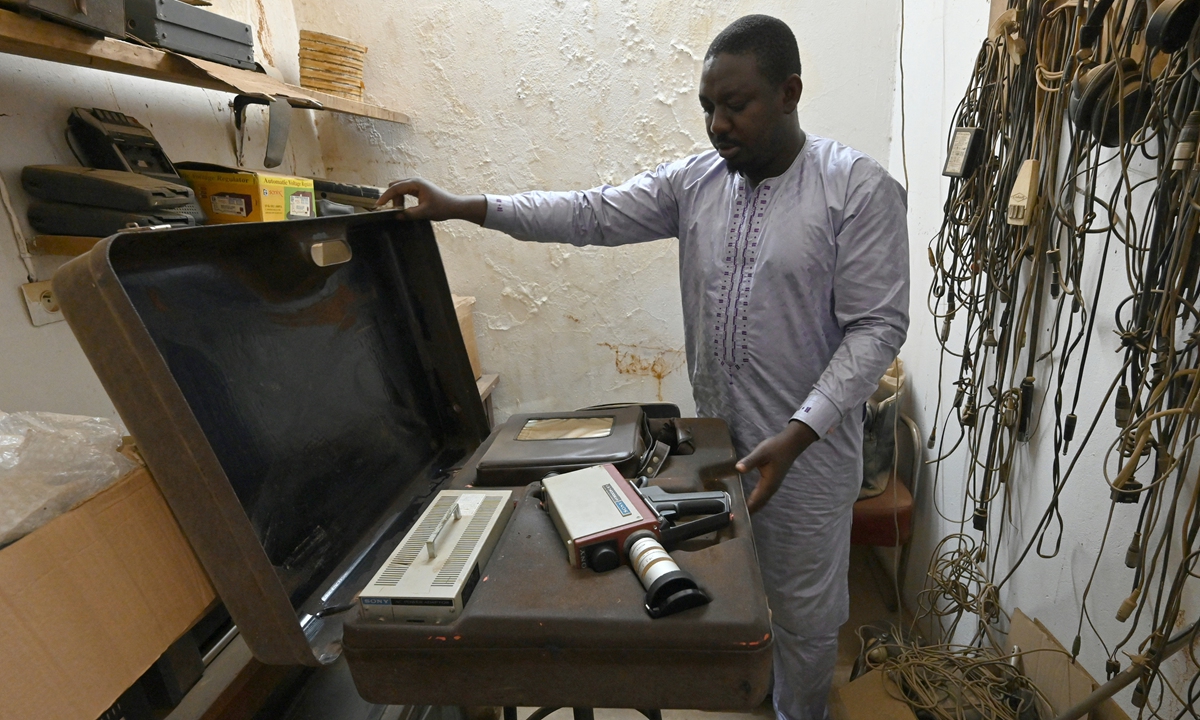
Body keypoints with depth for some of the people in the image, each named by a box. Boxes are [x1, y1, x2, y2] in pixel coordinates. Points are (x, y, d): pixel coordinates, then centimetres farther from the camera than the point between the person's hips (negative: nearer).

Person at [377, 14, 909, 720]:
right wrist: (459, 206, -8)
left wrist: (797, 437, -23)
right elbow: (591, 214, -2)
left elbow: (877, 326, -15)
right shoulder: (693, 180, 1)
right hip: (716, 441, 4)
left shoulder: (860, 189, -12)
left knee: (805, 614, 16)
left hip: (806, 451, -4)